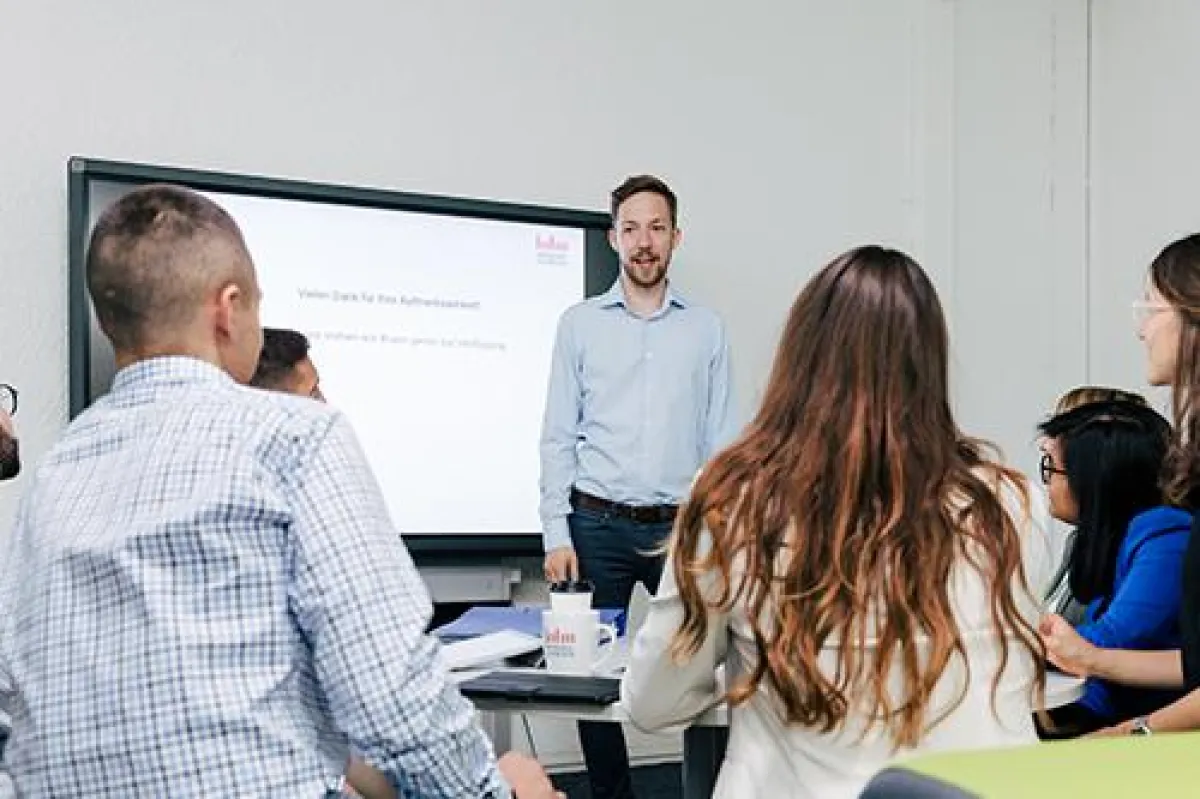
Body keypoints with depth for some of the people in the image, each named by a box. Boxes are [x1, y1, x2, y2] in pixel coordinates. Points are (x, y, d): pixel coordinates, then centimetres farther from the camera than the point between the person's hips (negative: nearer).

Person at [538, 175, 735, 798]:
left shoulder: (706, 329, 8)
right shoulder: (580, 324, 6)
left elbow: (720, 439, 7)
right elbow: (558, 437, 3)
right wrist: (556, 535, -4)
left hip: (680, 525, 0)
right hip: (597, 525, 0)